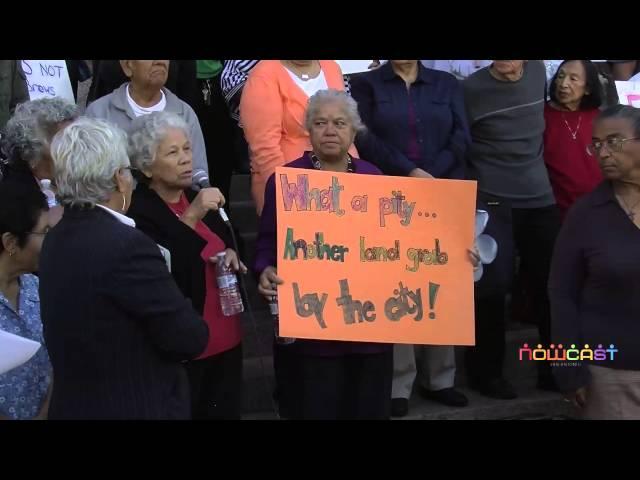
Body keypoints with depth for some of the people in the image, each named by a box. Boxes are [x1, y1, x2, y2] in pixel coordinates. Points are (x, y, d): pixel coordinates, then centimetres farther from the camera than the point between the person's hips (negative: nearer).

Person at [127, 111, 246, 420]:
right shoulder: (138, 211, -16)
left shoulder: (200, 198, 8)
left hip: (226, 339, 7)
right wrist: (191, 217, -29)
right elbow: (161, 272, -26)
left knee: (226, 412, 15)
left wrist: (231, 255, 1)